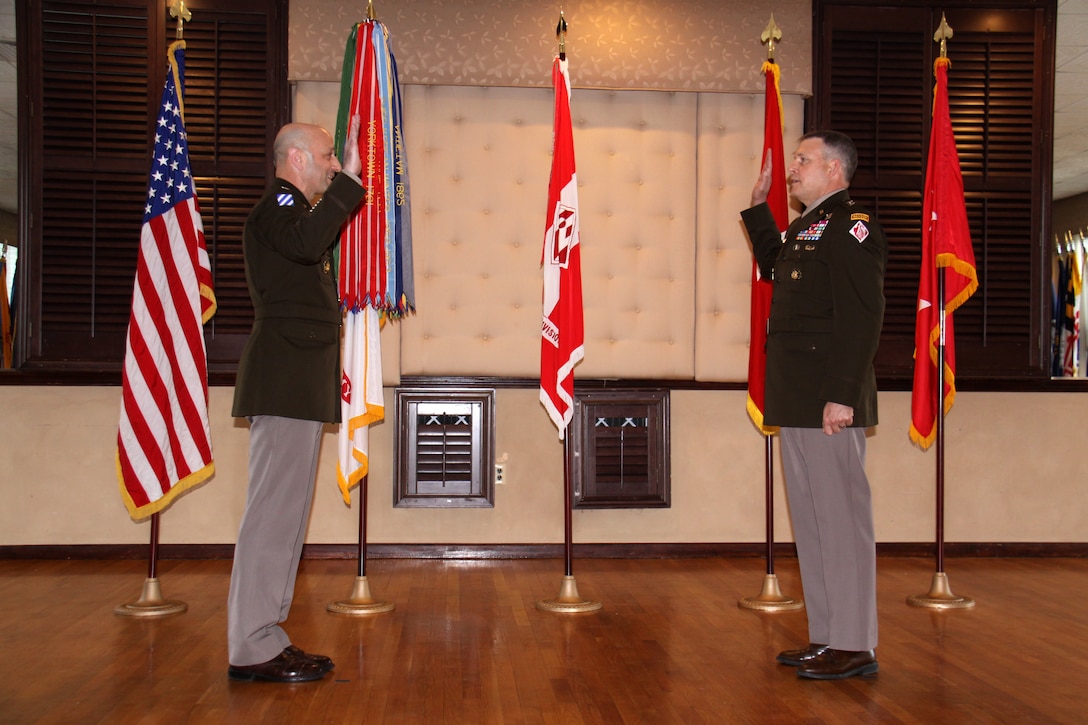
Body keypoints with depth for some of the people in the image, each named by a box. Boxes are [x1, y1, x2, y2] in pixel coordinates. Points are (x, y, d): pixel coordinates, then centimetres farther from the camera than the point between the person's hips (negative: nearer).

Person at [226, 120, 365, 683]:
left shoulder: (292, 209, 25)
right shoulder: (277, 205, -7)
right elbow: (306, 241, -31)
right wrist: (348, 179, -29)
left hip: (299, 382, 11)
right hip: (286, 377, -11)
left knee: (286, 508, 10)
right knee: (274, 507, -10)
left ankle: (263, 637, 15)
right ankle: (251, 649, -6)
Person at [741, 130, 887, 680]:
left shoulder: (851, 226, -10)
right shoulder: (804, 228, 19)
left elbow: (862, 317, -19)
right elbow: (773, 266, 40)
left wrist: (842, 394, -24)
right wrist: (758, 205, 31)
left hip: (828, 401, -10)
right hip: (795, 402, 10)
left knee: (840, 516, -3)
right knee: (810, 516, 13)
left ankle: (854, 645, 6)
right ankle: (826, 636, 23)